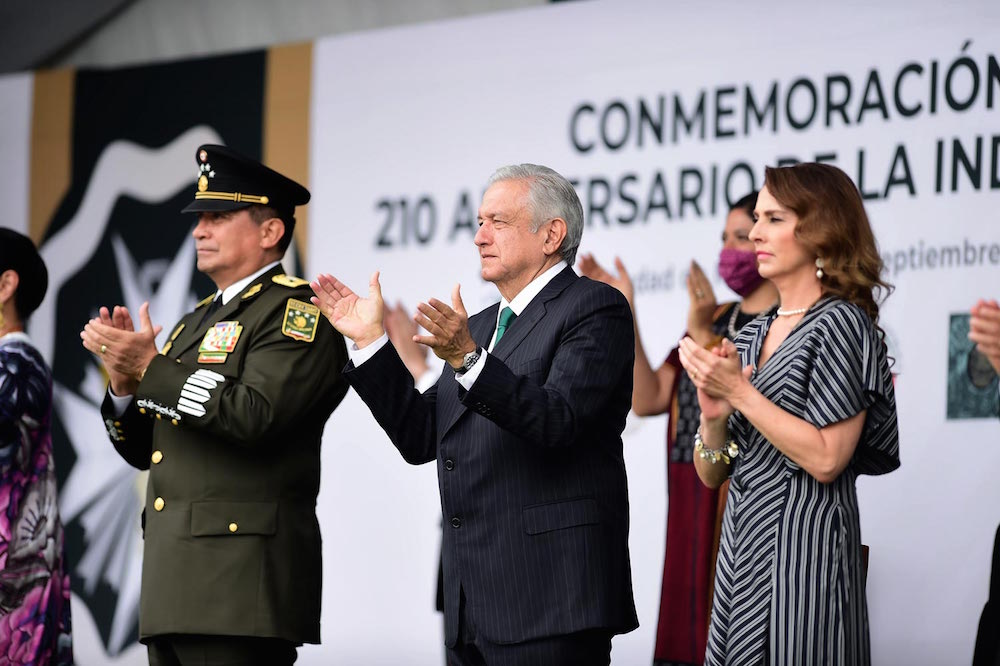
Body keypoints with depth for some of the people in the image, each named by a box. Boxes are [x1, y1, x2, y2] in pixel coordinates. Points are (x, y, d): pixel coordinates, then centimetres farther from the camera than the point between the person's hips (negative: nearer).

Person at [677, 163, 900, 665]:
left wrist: (741, 393, -14)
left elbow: (827, 459, -16)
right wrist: (714, 416, -6)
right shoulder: (752, 336, 13)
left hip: (804, 551, -7)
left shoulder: (840, 324, -7)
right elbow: (711, 473, 14)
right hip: (741, 545, 7)